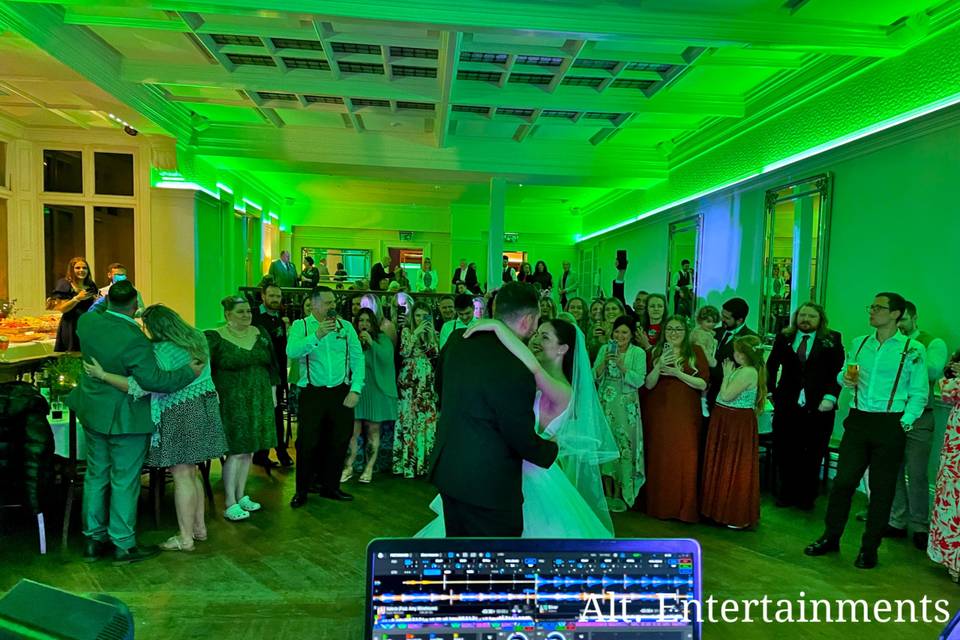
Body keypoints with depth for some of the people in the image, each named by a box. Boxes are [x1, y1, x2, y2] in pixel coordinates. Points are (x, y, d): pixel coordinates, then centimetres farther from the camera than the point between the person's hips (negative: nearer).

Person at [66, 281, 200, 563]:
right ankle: (124, 545, 16)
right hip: (125, 419, -7)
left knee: (96, 475, 18)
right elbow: (152, 379, -30)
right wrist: (189, 372, -21)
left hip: (92, 412, 7)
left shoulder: (87, 321, -6)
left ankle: (93, 539, 30)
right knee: (124, 482, 5)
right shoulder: (134, 339, -27)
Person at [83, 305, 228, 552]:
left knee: (182, 476, 0)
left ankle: (185, 538, 10)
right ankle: (199, 527, 28)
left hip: (179, 415, -8)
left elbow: (138, 386, -25)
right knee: (191, 474, 19)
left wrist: (102, 374, -19)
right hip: (204, 409, 8)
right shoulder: (198, 339, 5)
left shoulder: (161, 352, -18)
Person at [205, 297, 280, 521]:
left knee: (249, 450, 10)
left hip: (259, 401, 5)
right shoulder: (214, 338, -7)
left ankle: (241, 496, 23)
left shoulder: (261, 334, 8)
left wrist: (273, 393, 12)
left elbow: (272, 366, 14)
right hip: (232, 402, -5)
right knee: (236, 451, -5)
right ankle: (230, 504, 4)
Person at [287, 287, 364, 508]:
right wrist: (317, 335, -29)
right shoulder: (301, 326, 0)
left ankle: (330, 486, 27)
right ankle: (301, 490, 19)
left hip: (341, 393, 3)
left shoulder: (346, 326, 7)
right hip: (312, 393, -3)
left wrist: (355, 389, -4)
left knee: (339, 442, 10)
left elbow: (358, 359, 5)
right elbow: (292, 351, -18)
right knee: (307, 443, 2)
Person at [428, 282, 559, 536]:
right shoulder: (516, 371, -27)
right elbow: (524, 440, -16)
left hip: (447, 470, 8)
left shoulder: (459, 341, -3)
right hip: (489, 486, -8)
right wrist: (552, 449, 4)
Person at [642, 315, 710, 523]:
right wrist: (659, 366, -15)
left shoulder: (695, 352, 4)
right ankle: (660, 505, 15)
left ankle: (685, 507, 10)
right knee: (659, 459, 2)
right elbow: (648, 384, 1)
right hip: (659, 413, 1)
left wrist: (676, 372, -12)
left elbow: (703, 383, -3)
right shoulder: (655, 352, 8)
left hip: (685, 414, -1)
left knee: (685, 459, -3)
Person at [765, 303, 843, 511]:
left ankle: (807, 498, 20)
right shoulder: (784, 337, 8)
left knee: (813, 456, 6)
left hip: (819, 408, -1)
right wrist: (770, 391, 7)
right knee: (784, 454, 5)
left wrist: (830, 397, -13)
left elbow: (838, 371, -3)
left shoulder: (832, 340, 2)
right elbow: (771, 365, 15)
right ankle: (786, 495, 20)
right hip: (786, 406, 2)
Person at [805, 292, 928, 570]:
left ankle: (869, 548, 18)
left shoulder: (913, 349, -1)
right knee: (843, 481, 3)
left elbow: (919, 393, -1)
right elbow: (844, 375, 21)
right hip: (858, 420, 3)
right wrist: (845, 378, -2)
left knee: (881, 489, 5)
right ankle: (830, 538, 17)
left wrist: (904, 422, -11)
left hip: (890, 425, -3)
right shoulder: (858, 344, 10)